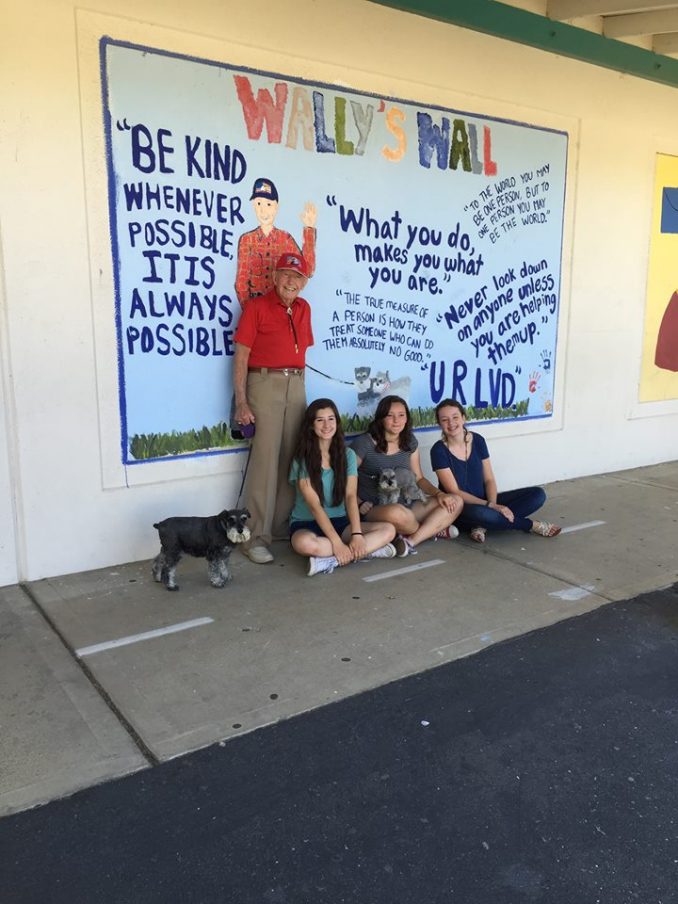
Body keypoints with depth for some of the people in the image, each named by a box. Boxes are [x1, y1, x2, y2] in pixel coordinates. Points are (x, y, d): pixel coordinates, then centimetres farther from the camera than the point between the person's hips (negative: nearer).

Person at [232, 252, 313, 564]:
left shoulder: (304, 309, 15)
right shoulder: (256, 307, -2)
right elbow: (241, 356, -6)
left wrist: (299, 382, 13)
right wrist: (241, 402, -13)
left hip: (296, 385, 6)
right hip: (265, 383, -6)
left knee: (291, 457, 7)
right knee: (265, 458, -8)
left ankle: (282, 525, 18)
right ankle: (256, 536, -2)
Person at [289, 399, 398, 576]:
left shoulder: (347, 455, 3)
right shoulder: (302, 460, -9)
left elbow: (351, 496, -9)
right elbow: (314, 505, -17)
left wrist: (357, 534, -25)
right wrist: (337, 542, -27)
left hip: (340, 522, 5)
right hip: (306, 524, -4)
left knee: (388, 530, -18)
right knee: (305, 543, -40)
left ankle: (330, 560, -29)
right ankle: (367, 551, -28)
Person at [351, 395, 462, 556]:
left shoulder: (410, 441, 10)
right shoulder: (364, 443, -8)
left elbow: (418, 478, 14)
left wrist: (439, 493, -3)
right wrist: (360, 504, -19)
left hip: (406, 505, 7)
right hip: (374, 511, -6)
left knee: (455, 501, -6)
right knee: (396, 513, -41)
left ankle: (412, 540, -21)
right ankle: (433, 529, -7)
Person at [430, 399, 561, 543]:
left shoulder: (477, 440, 1)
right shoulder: (439, 450, -13)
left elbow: (489, 480, 3)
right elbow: (454, 492, -15)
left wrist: (493, 503, -18)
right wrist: (490, 506, -23)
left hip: (484, 501, 6)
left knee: (538, 494, -7)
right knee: (479, 513, -41)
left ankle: (483, 525, -20)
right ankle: (530, 525, -13)